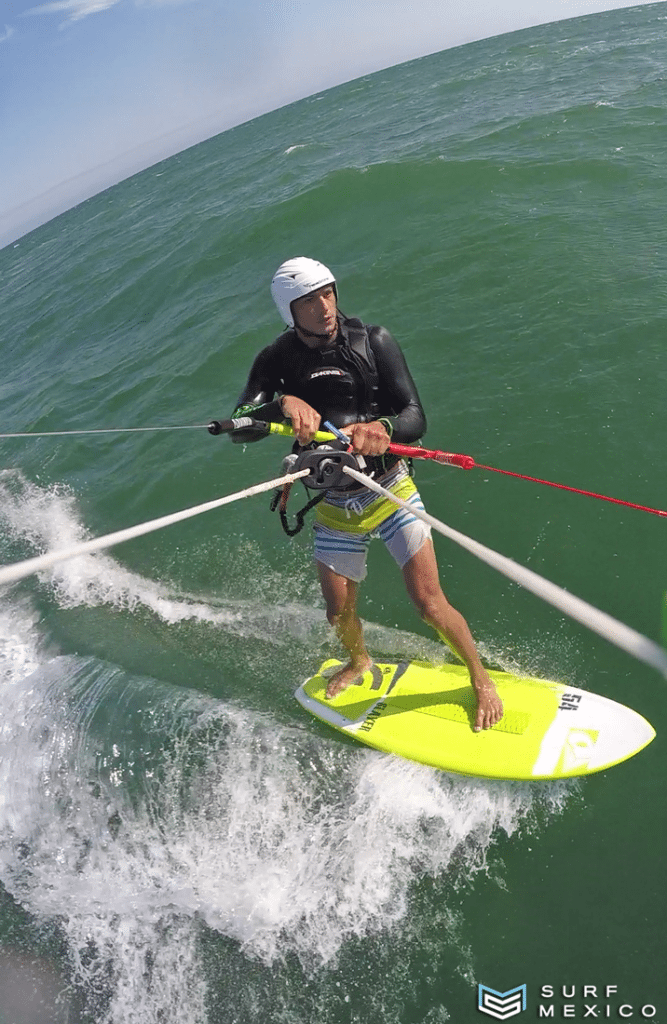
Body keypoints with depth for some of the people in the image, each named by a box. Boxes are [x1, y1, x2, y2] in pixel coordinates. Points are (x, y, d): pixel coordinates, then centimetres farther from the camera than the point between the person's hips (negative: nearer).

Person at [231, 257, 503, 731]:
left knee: (429, 604, -7)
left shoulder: (373, 340, -10)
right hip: (335, 505, 3)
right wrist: (282, 404, -37)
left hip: (389, 491, -2)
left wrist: (383, 428, -37)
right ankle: (359, 662, 48)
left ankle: (481, 679, 21)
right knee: (340, 613, 12)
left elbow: (416, 417, -14)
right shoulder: (278, 361, -6)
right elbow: (239, 428, -17)